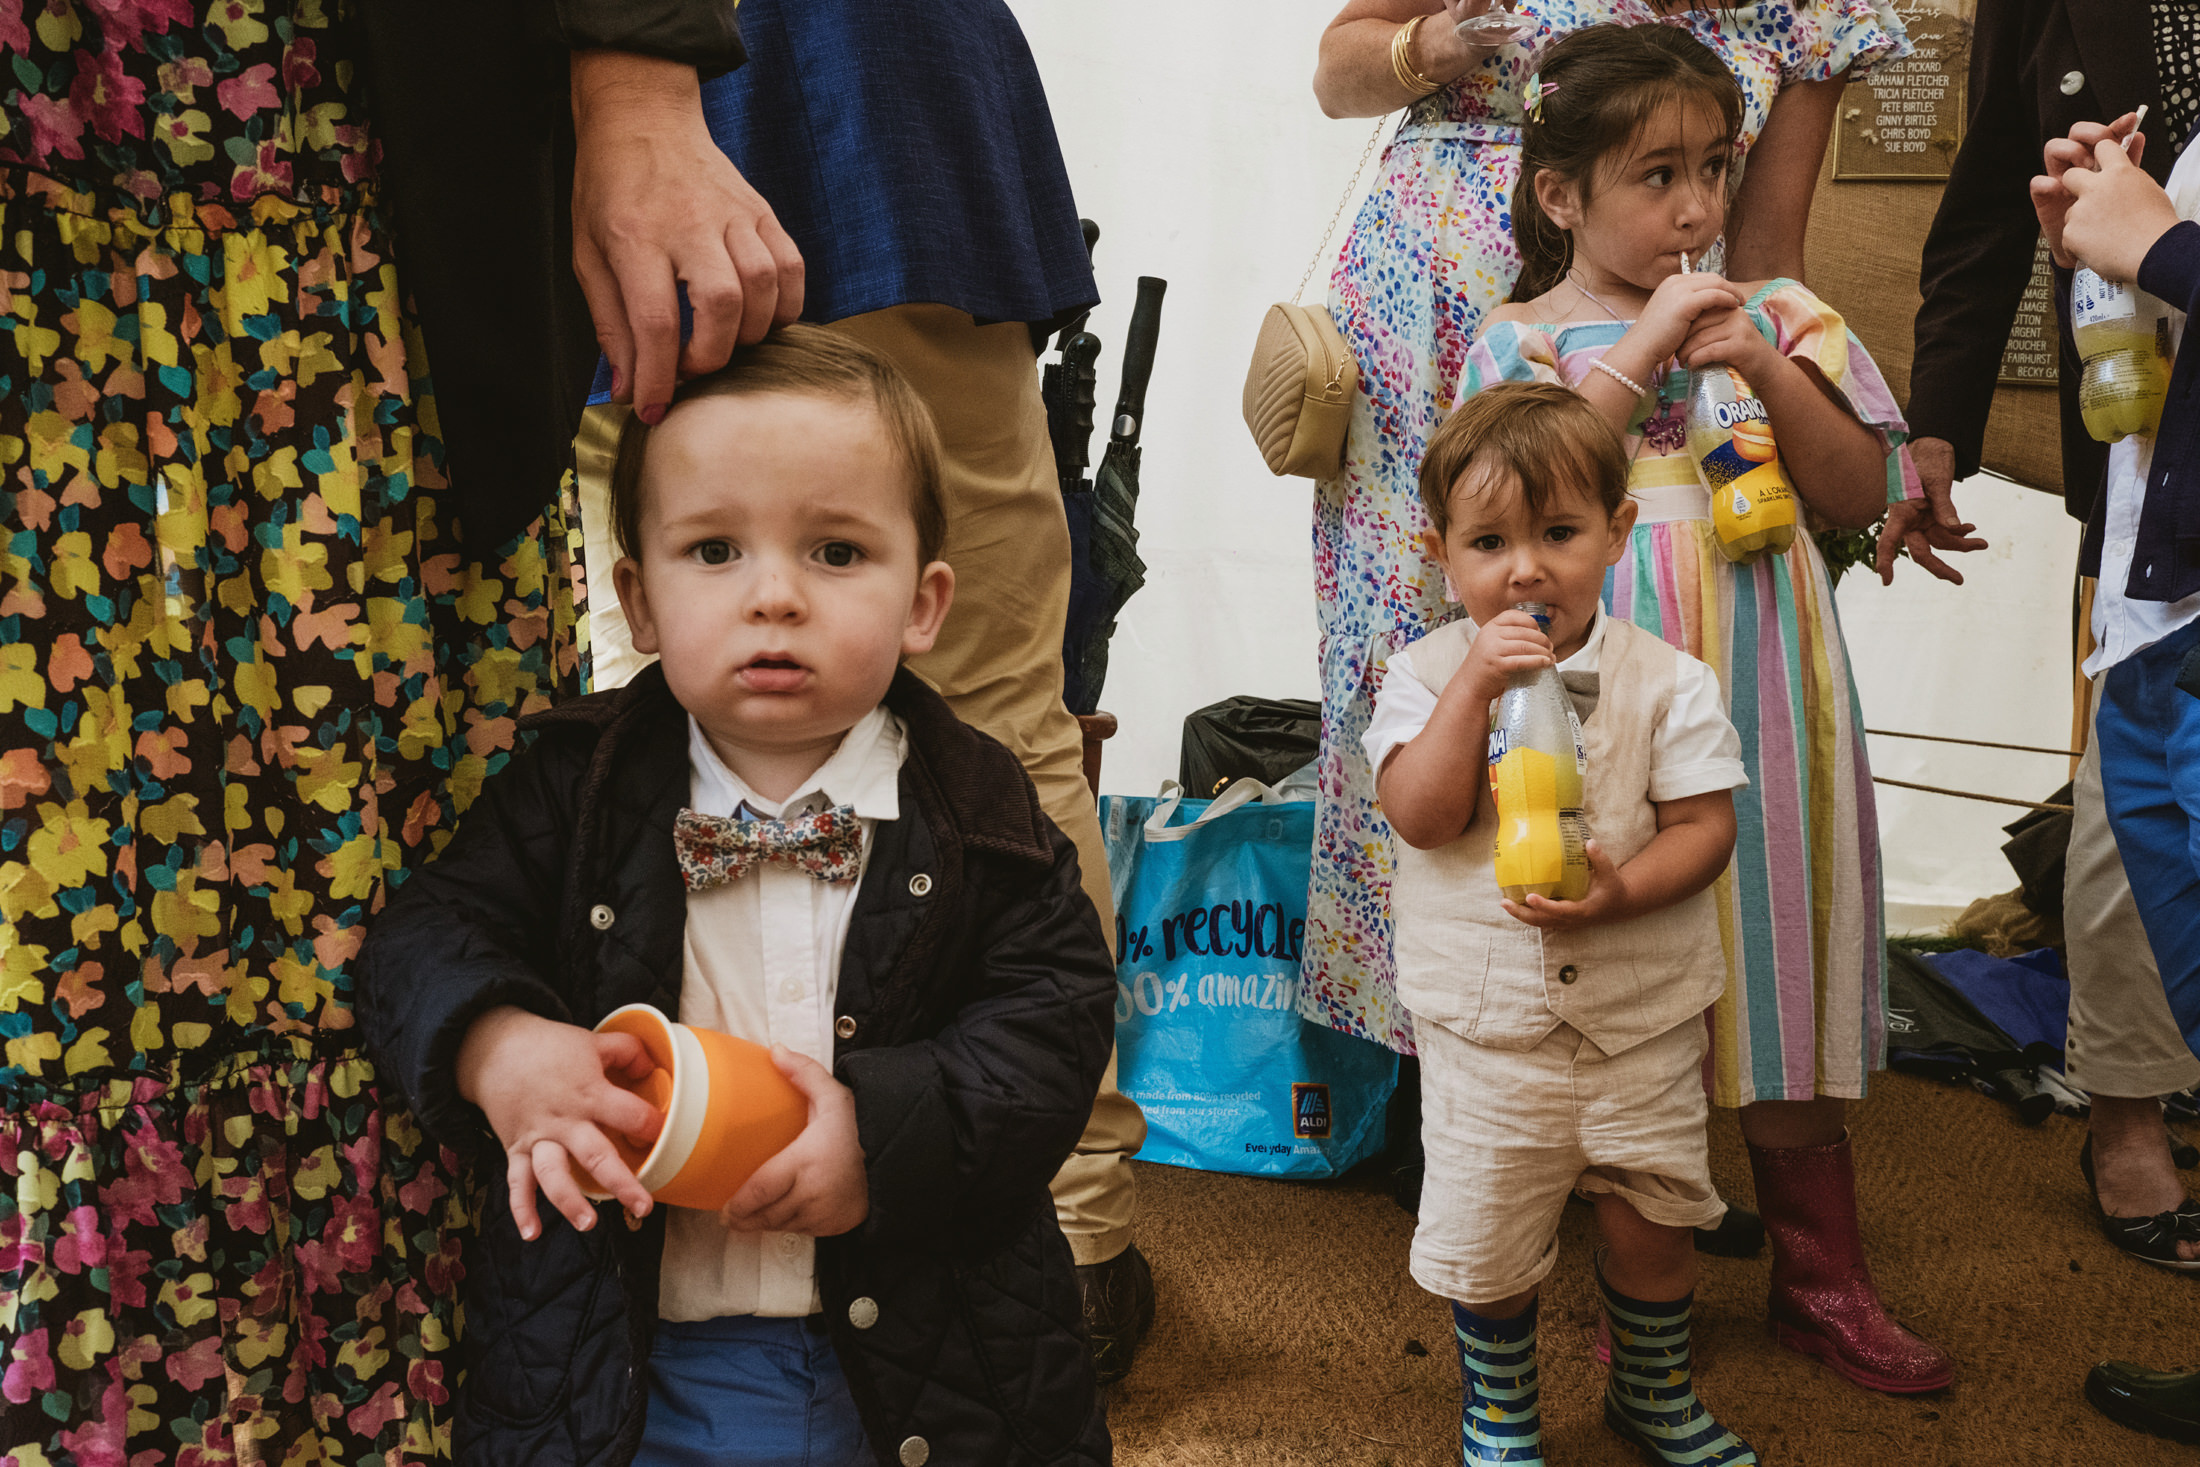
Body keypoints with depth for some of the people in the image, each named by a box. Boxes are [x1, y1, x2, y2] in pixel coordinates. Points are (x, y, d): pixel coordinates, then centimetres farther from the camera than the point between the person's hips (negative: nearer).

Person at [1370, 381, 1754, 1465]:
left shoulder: (1666, 681, -5)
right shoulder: (1428, 674, -5)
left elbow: (1705, 823, -6)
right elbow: (1421, 817, -16)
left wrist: (1624, 889, -24)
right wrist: (1476, 684, -24)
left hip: (1640, 1018, 1)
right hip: (1484, 1021, 0)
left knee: (1652, 1218, 14)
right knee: (1485, 1233, 9)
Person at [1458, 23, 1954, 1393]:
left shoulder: (1778, 314, 10)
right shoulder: (1527, 337, 2)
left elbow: (1863, 494, 5)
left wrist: (1770, 367, -9)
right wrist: (1646, 345, -15)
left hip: (1761, 690, 3)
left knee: (1776, 967, 9)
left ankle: (1823, 1277, 24)